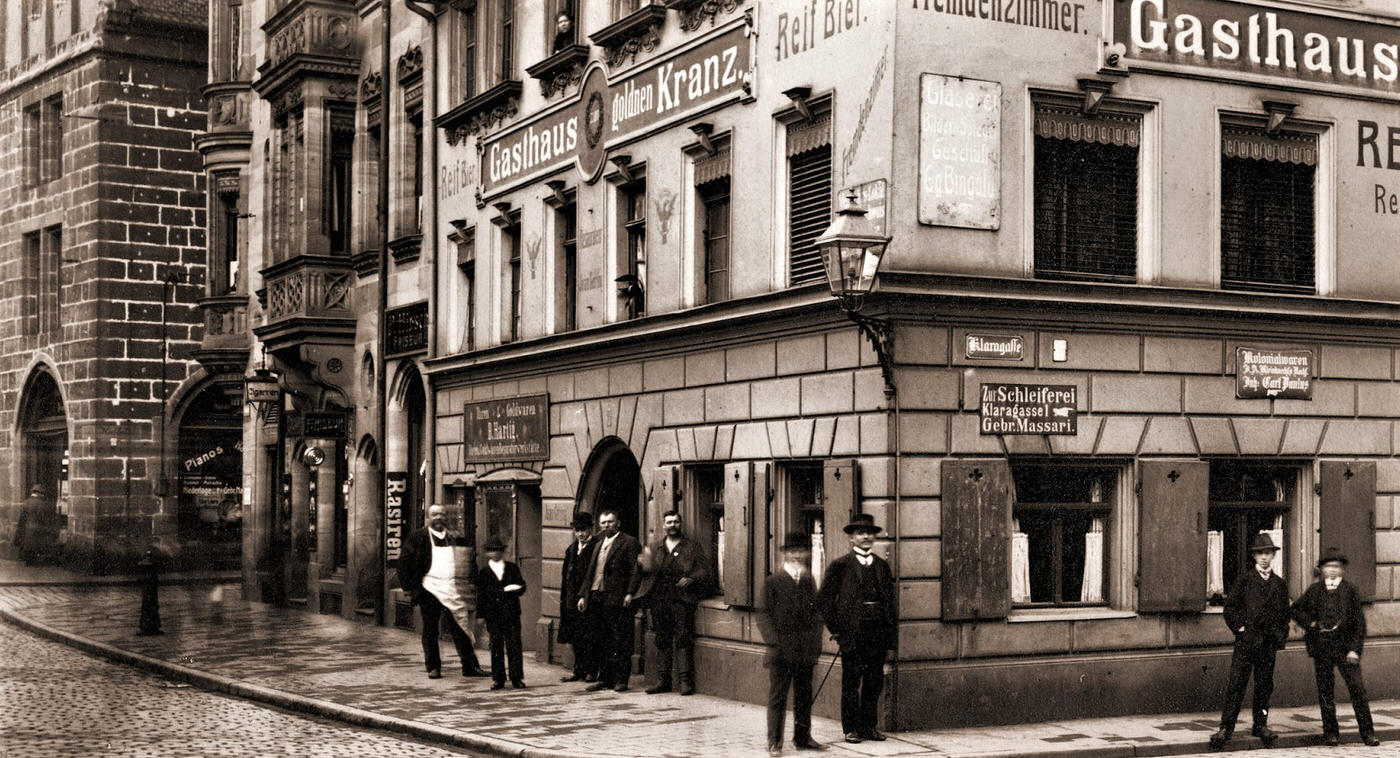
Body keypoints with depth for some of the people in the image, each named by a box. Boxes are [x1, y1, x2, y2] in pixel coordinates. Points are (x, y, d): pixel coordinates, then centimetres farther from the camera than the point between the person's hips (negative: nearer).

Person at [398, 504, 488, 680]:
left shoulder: (454, 538, 11)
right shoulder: (418, 537, 1)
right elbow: (404, 562, 0)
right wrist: (409, 586, -6)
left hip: (452, 590, 2)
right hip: (429, 590, -2)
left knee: (460, 629, 1)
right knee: (430, 631, 5)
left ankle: (470, 666, 5)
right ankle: (433, 667, 14)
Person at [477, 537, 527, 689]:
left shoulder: (513, 568, 11)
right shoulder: (484, 572, 8)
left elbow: (521, 588, 3)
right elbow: (481, 595, 5)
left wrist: (505, 591, -10)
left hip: (511, 614, 0)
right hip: (493, 615, 0)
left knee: (514, 646, -2)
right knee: (496, 647, 2)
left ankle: (517, 678, 3)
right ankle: (498, 679, 10)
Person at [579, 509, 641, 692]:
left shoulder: (629, 542, -1)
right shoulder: (599, 545, 22)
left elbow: (635, 571, -8)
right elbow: (590, 573, 22)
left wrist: (630, 593, -18)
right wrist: (583, 595, 14)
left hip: (617, 600, -7)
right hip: (597, 598, 7)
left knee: (621, 643, -4)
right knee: (603, 642, 9)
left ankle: (621, 680, -1)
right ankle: (604, 679, 14)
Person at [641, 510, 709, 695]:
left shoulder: (693, 547, 6)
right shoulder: (656, 548, 18)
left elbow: (704, 570, 0)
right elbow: (649, 571, 15)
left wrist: (691, 578, -18)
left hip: (682, 600, -4)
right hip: (659, 600, 4)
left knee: (683, 639, -8)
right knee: (662, 640, 7)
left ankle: (686, 680, -6)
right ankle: (663, 680, 12)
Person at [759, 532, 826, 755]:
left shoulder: (809, 581, 12)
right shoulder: (773, 581, -2)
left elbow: (816, 612, 15)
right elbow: (765, 615, -4)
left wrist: (816, 643, 5)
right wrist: (773, 641, -13)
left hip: (806, 652, 5)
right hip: (782, 651, -5)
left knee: (804, 697, 12)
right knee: (777, 697, -1)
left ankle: (803, 737, 22)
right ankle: (774, 742, 4)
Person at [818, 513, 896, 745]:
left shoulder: (882, 566, 14)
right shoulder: (840, 565, 0)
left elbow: (890, 601, 16)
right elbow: (826, 598, 0)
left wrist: (890, 636, 9)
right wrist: (835, 628, -6)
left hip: (878, 631, 4)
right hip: (852, 630, -4)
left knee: (875, 682, 7)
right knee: (851, 682, 0)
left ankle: (869, 726, 17)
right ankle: (851, 728, 7)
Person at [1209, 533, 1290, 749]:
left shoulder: (1279, 584, 13)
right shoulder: (1244, 579, 3)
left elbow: (1284, 614, 17)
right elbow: (1230, 606, 2)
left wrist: (1280, 640, 9)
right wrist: (1240, 628, -7)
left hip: (1269, 643, 3)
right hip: (1246, 640, -3)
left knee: (1264, 685, 7)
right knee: (1237, 684, -7)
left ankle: (1260, 725, 18)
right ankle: (1226, 727, -6)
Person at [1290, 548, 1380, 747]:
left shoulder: (1350, 590, 3)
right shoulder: (1314, 590, 9)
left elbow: (1359, 622, 1)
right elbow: (1296, 610, 20)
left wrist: (1355, 648, -8)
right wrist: (1310, 623, 2)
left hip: (1345, 646, -2)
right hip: (1321, 647, 2)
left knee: (1357, 688, -7)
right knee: (1325, 690, 5)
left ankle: (1367, 732, 0)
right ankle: (1330, 732, 14)